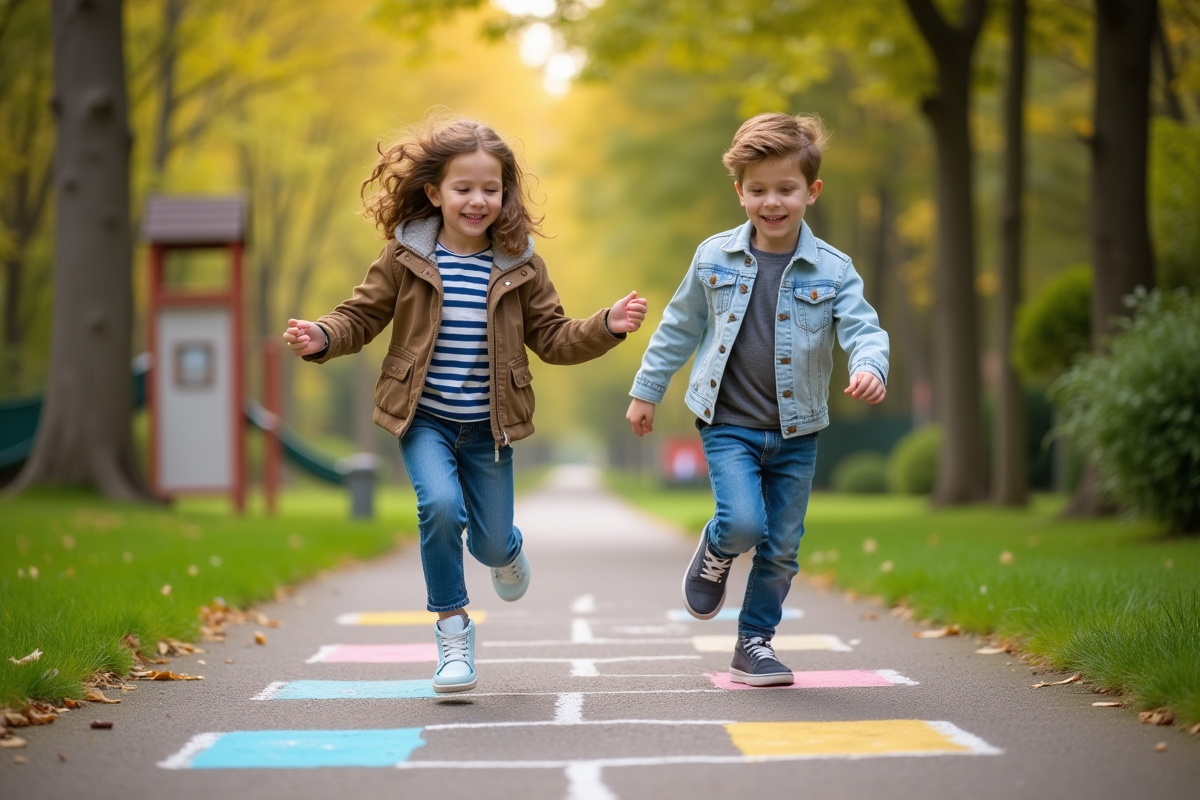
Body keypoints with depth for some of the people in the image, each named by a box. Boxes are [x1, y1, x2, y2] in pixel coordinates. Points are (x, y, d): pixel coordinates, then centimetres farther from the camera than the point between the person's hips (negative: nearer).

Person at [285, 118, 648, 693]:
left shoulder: (519, 265, -1)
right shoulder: (404, 257, -5)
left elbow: (551, 338, 3)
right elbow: (362, 316, 1)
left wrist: (605, 327, -12)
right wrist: (321, 337, -18)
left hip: (487, 425, 2)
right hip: (423, 417, -1)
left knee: (491, 544, 4)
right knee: (440, 506, -26)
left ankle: (505, 549, 46)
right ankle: (452, 625, -5)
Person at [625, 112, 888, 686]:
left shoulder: (832, 270, -4)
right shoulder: (714, 259, -1)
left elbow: (862, 328, -10)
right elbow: (679, 328, 10)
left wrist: (870, 366, -33)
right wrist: (646, 391, 15)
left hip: (796, 432, 1)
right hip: (728, 424, -1)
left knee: (781, 546, 7)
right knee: (743, 524, -20)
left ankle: (754, 644, 23)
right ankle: (715, 552, 16)